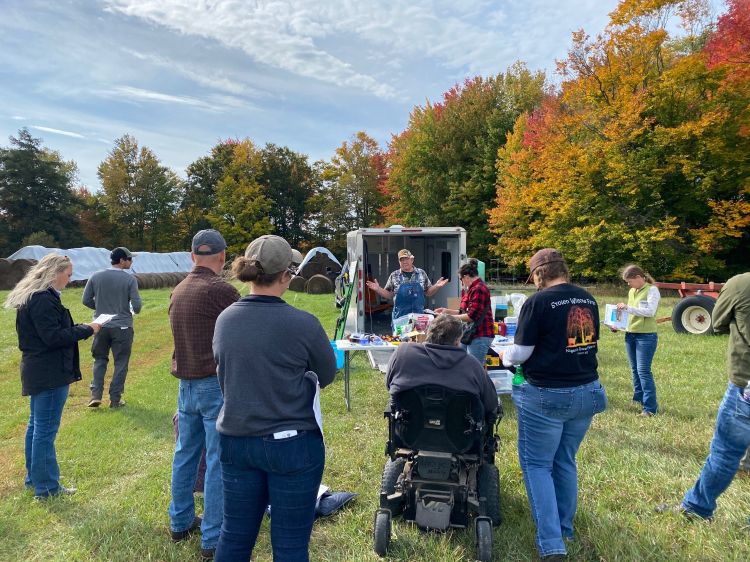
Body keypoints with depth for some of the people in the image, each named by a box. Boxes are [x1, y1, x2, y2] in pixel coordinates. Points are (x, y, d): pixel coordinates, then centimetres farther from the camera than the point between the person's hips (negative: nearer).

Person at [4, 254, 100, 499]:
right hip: (50, 373, -11)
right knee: (46, 430, -1)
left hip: (38, 371, 11)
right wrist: (86, 330, -14)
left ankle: (33, 477, 34)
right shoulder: (43, 300, -20)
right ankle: (46, 487, 9)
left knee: (36, 425, 20)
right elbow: (53, 337, -23)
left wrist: (78, 328, 6)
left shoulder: (33, 296, 12)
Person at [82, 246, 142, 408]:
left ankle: (96, 394, 10)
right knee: (121, 363, 7)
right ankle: (115, 399, 12)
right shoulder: (130, 279, -11)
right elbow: (137, 306, -13)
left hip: (101, 326, 3)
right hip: (122, 327, -3)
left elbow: (86, 300, 3)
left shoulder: (96, 277, -1)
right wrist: (133, 310, 11)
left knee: (100, 359, 19)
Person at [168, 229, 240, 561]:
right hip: (216, 384, -8)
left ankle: (180, 523, 35)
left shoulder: (178, 290, 7)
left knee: (185, 454, 19)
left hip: (186, 383, 8)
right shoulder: (220, 290, -17)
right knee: (218, 462, 1)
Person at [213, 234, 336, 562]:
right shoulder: (303, 324, -18)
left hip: (235, 440, 5)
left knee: (235, 535, 21)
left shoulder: (224, 320, -3)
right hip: (292, 444, -5)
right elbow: (328, 375, -2)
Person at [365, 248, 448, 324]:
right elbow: (389, 294, 7)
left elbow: (428, 292, 10)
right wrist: (378, 289, -7)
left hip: (418, 314, 1)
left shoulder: (421, 273, 5)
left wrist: (437, 286, -6)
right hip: (400, 315, -1)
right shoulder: (394, 276, 3)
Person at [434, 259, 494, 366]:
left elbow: (472, 316, -20)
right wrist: (447, 311, 14)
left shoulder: (478, 289, -16)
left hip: (480, 336, -10)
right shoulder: (471, 289, 15)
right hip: (471, 334, 10)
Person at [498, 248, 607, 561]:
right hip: (587, 393, 7)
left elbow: (521, 352, -12)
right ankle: (565, 529, 34)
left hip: (547, 396, -6)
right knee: (565, 462, 21)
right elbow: (590, 343, 16)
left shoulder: (538, 302, -14)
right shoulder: (589, 301, 5)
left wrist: (505, 358, 9)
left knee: (537, 464, 7)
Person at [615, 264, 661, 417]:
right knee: (635, 370, 13)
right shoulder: (631, 292, 13)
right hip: (630, 335, 7)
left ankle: (650, 407, -4)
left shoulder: (652, 290, -8)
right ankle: (639, 399, 25)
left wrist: (627, 307, -22)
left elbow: (650, 311, -20)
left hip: (646, 336, -7)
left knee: (643, 371, -9)